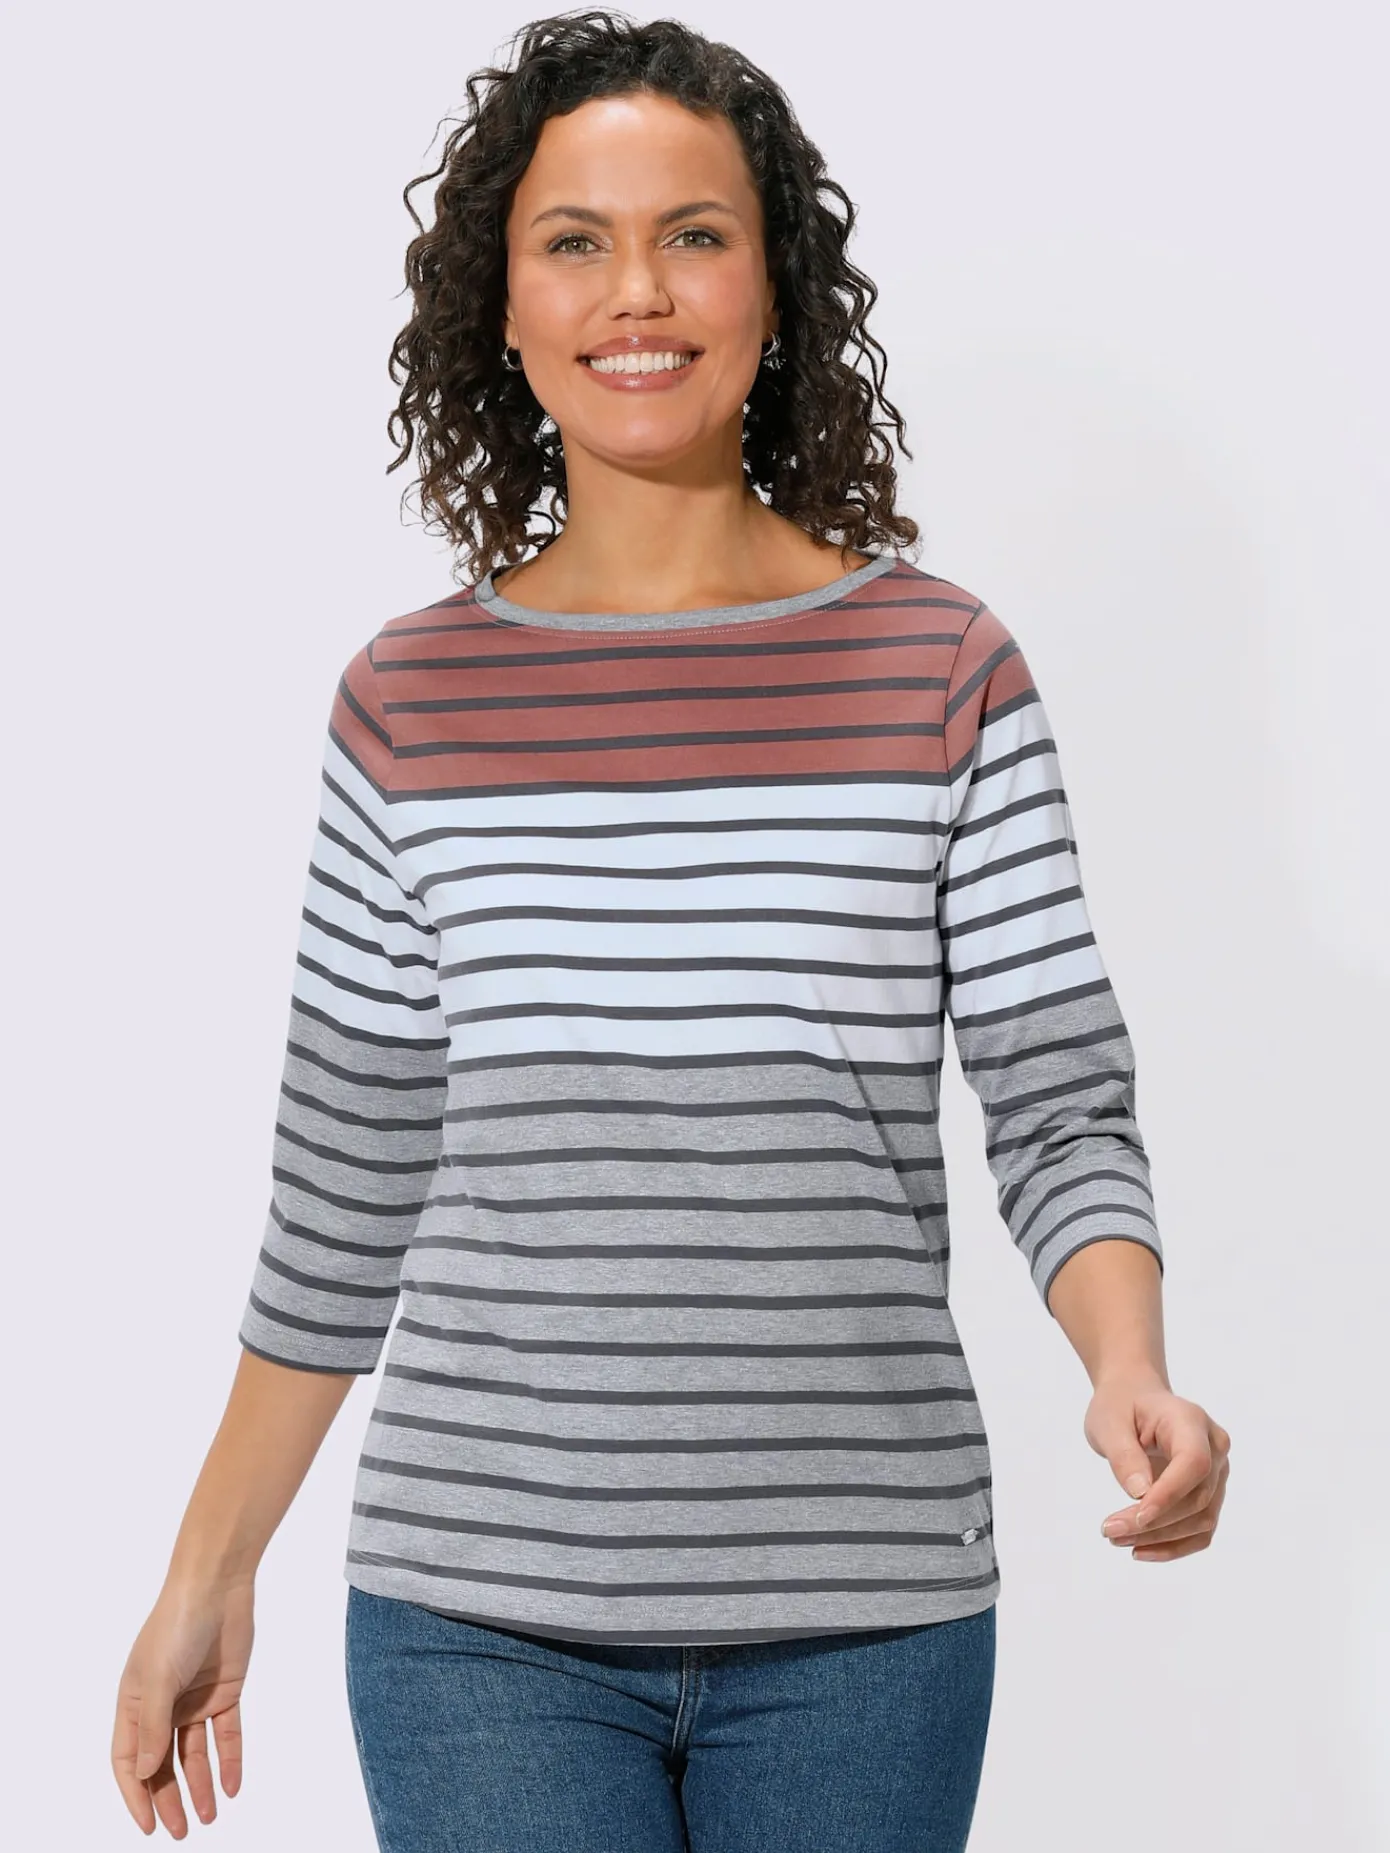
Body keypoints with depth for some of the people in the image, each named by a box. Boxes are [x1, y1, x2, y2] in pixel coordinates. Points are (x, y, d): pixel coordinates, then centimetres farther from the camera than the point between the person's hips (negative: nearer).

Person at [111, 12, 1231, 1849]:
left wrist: (1132, 1374, -20)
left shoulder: (942, 675, 0)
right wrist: (209, 1576, 12)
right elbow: (346, 1190, 10)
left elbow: (1064, 1111, 0)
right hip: (483, 1621, 0)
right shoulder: (410, 702, 3)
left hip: (859, 1624, 0)